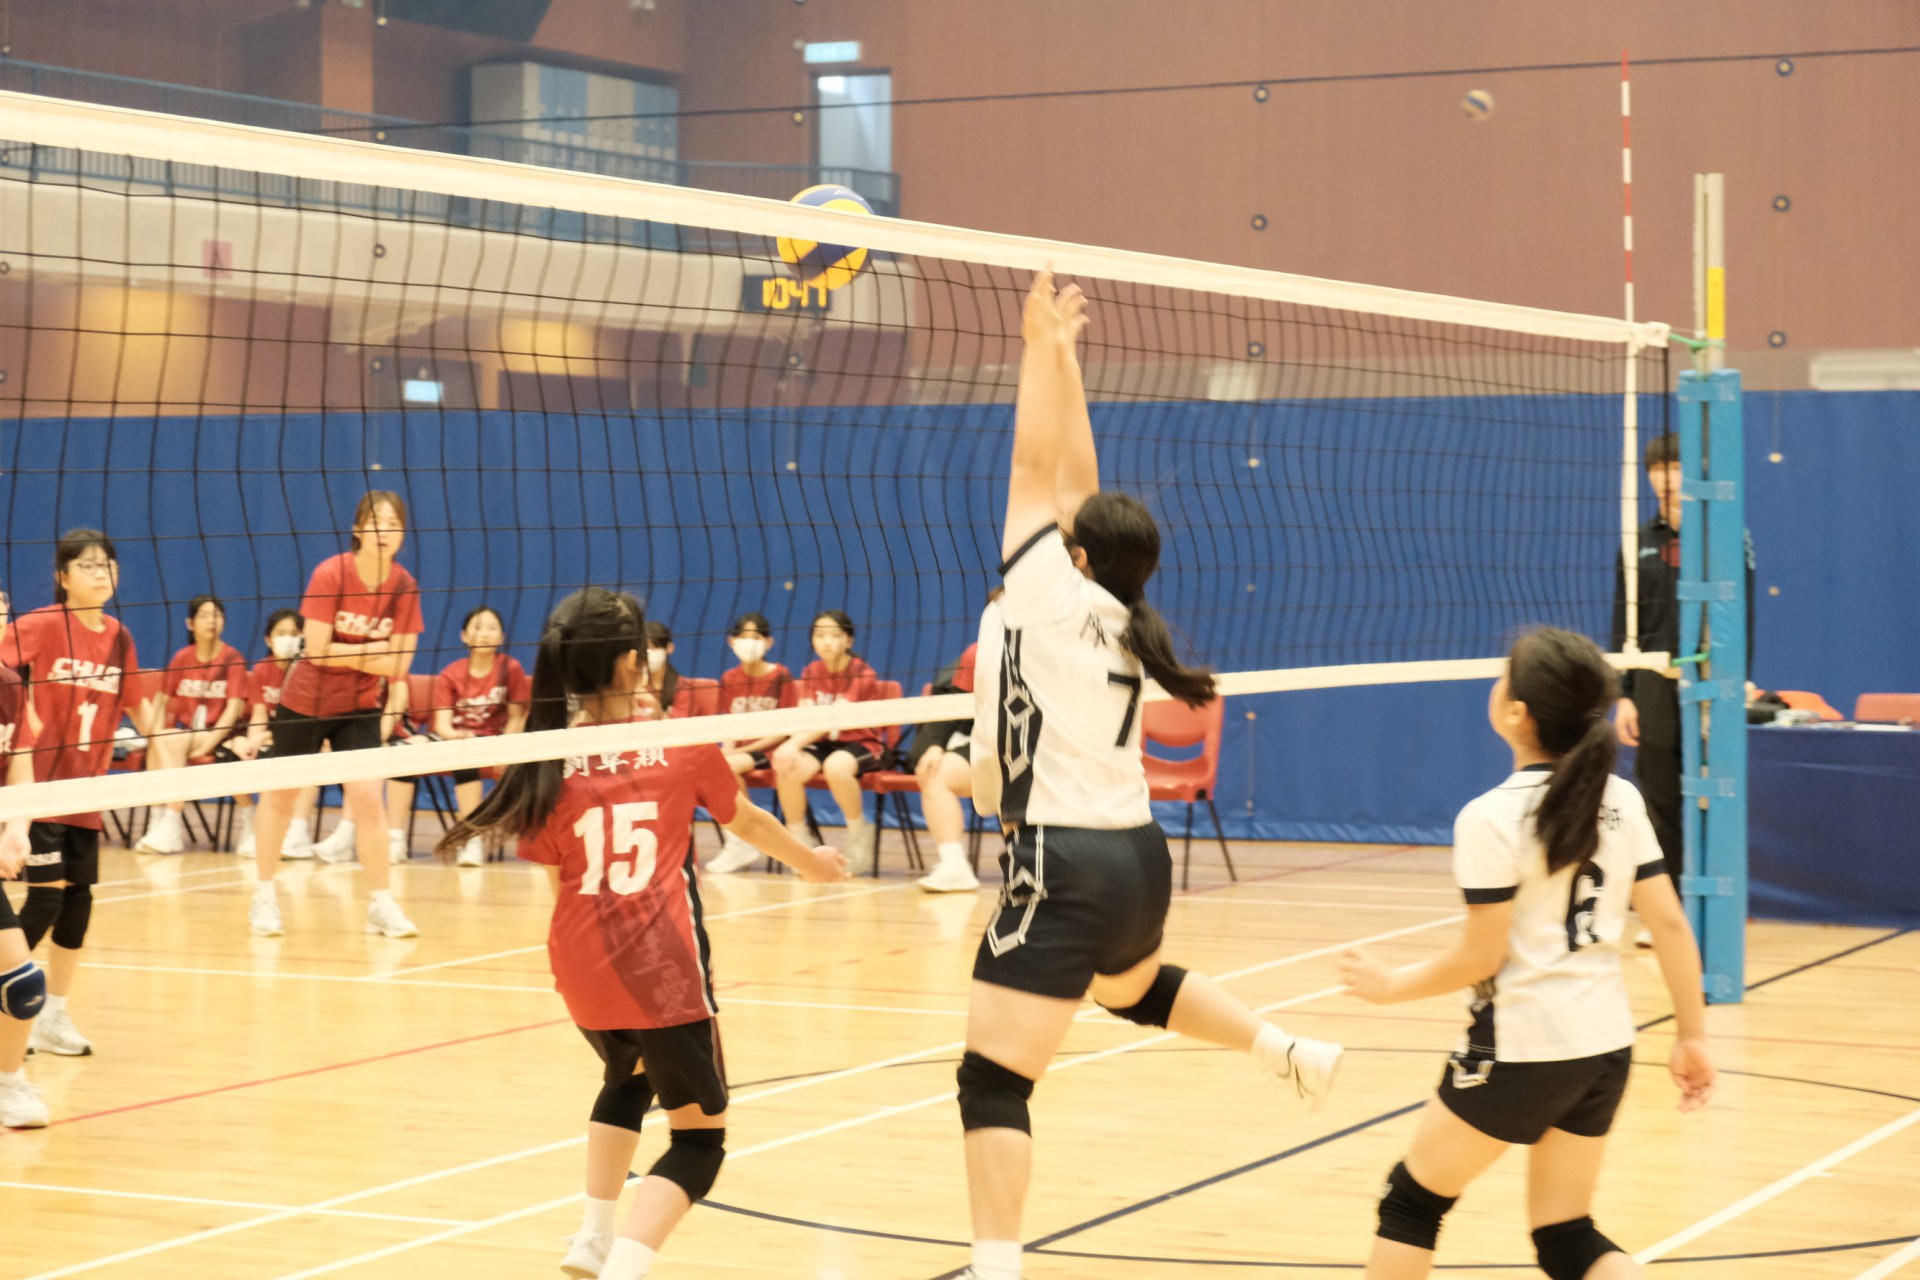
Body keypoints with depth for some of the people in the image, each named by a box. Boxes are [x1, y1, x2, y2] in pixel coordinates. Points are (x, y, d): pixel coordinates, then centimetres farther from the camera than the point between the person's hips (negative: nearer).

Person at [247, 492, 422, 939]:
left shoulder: (404, 587, -11)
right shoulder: (330, 575, -19)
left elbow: (397, 664, -10)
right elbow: (317, 651, -21)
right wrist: (372, 653, -19)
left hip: (360, 706, 2)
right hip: (304, 700, -2)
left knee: (367, 796, -12)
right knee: (281, 794, 10)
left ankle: (382, 903, -1)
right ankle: (264, 897, 24)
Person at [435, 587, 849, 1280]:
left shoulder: (551, 766, 0)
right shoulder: (683, 745, -3)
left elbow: (557, 882, 9)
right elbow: (748, 822, 14)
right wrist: (809, 860, 35)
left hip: (580, 970, 4)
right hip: (663, 969, -4)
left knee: (626, 1079, 35)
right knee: (698, 1139, 6)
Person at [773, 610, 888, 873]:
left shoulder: (862, 674, -12)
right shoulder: (811, 673, 4)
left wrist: (794, 744, -36)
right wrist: (791, 746, -30)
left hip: (861, 744, -4)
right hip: (821, 745, 4)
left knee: (836, 766, -38)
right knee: (787, 768, -26)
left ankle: (860, 832, -13)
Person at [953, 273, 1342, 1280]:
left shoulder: (1050, 594, -9)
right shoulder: (1118, 622, 9)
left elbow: (1036, 466, -6)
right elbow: (1077, 477, 15)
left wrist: (1041, 346, 1)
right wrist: (1062, 354, 18)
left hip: (1062, 869, -9)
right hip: (1136, 858, 9)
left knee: (993, 1083, -10)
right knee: (1133, 988, 40)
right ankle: (1291, 1056, 47)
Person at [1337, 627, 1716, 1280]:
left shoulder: (1492, 819, -16)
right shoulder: (1622, 801, 1)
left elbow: (1480, 957, -14)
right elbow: (1669, 924, 2)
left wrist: (1391, 984, 1)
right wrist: (1691, 1035, 9)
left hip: (1520, 1048, -6)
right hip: (1606, 1047, 6)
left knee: (1412, 1201, 15)